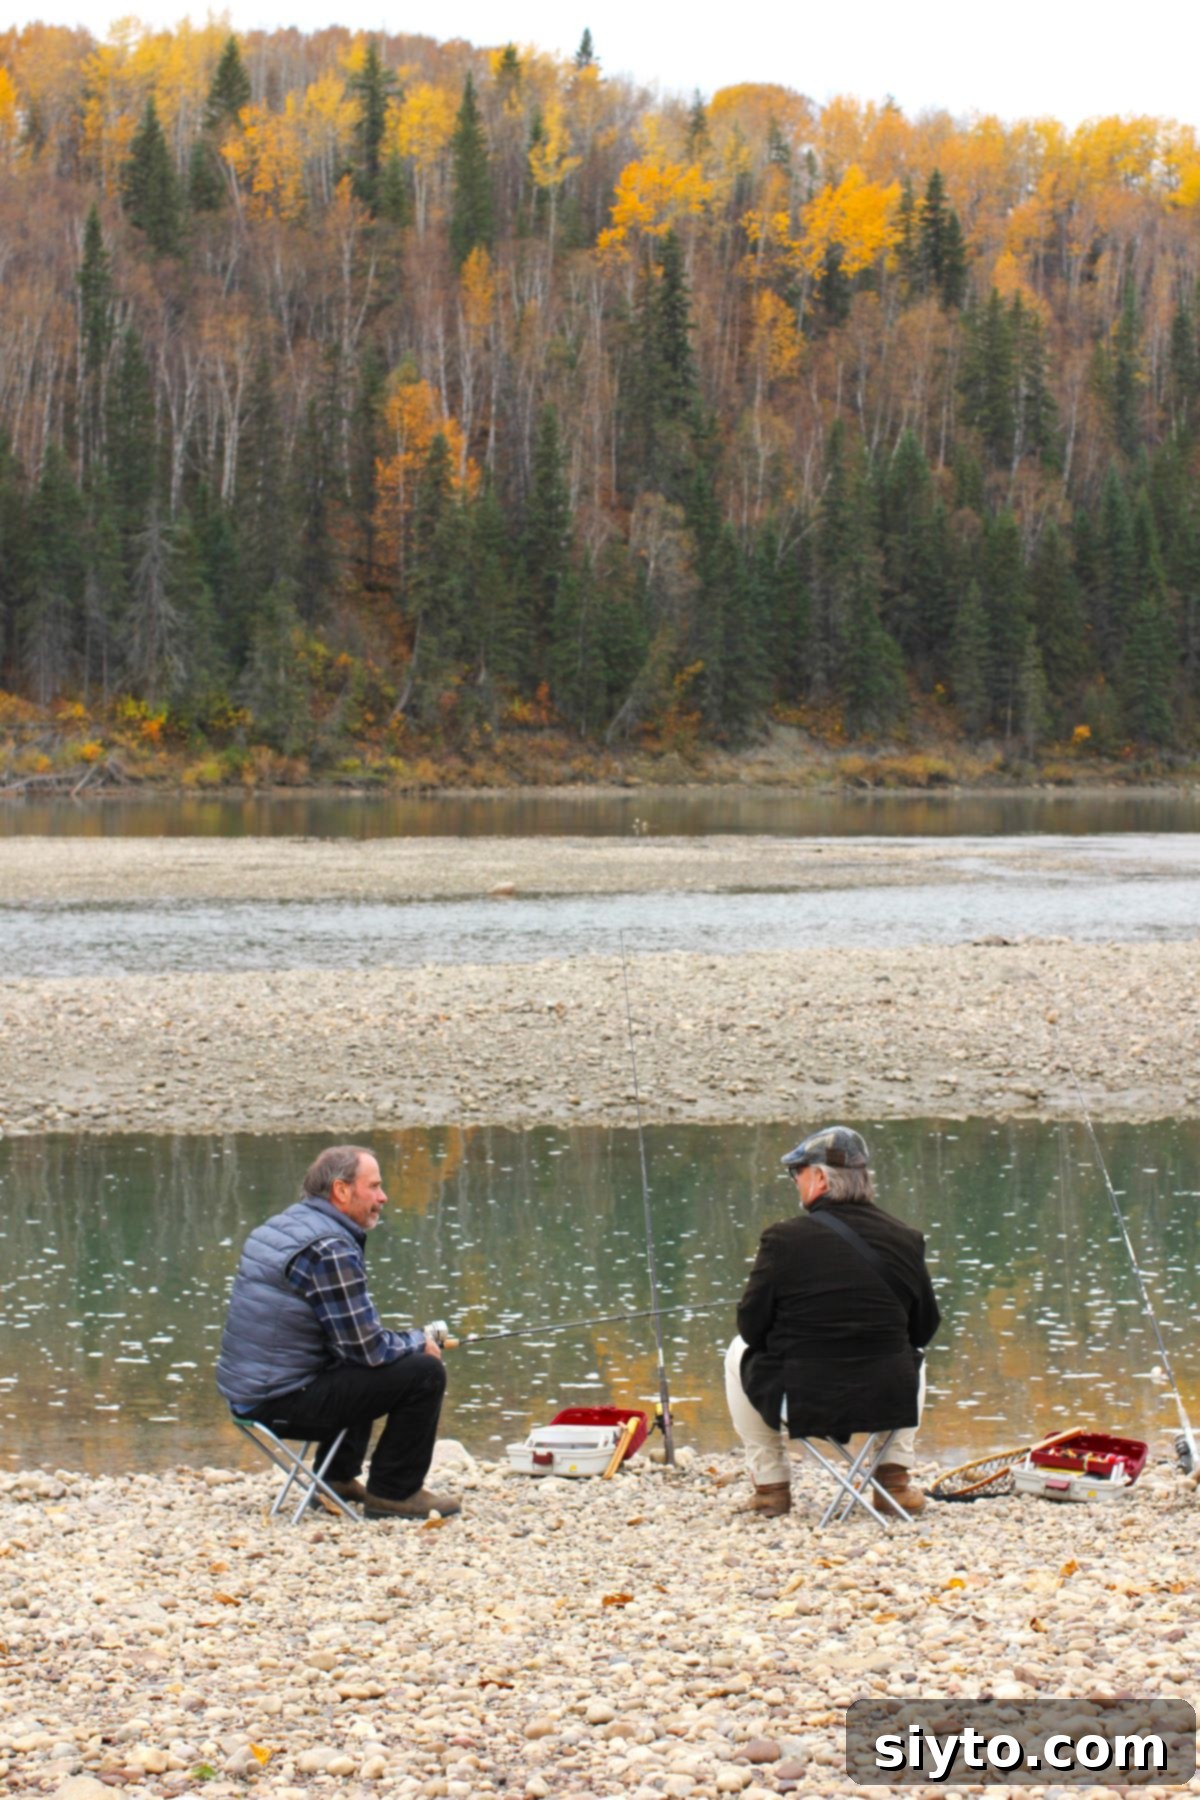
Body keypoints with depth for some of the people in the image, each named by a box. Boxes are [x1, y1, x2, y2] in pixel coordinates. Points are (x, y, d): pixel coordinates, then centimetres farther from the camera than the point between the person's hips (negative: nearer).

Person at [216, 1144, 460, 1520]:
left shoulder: (281, 1227, 13)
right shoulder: (329, 1248, -18)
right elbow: (368, 1349, -17)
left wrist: (403, 1343, 15)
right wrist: (419, 1343, 3)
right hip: (284, 1401, -10)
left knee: (363, 1372, 33)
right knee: (424, 1372, -9)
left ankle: (337, 1478, 30)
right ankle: (393, 1493, 2)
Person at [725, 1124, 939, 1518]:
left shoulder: (785, 1239, -12)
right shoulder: (904, 1240, -2)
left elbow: (752, 1327, -4)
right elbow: (923, 1329, 8)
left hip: (803, 1405, -3)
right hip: (890, 1404, 3)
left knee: (739, 1352, 28)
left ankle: (770, 1485, 27)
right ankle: (895, 1477, 27)